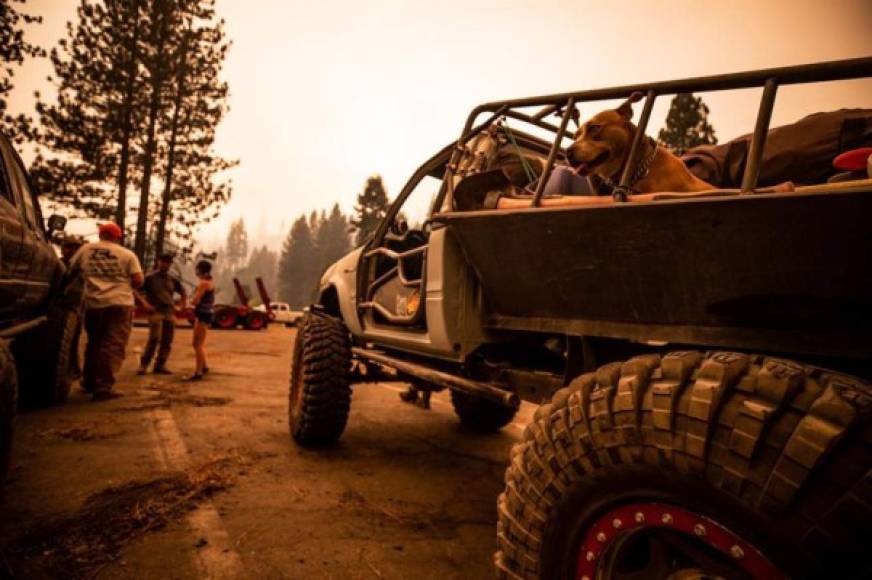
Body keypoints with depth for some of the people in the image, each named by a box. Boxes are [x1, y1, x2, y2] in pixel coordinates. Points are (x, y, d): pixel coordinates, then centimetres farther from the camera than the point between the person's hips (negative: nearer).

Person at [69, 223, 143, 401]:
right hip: (120, 303, -4)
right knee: (113, 346, -3)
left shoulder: (85, 249, 10)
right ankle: (103, 387, -10)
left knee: (94, 344, 21)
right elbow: (138, 281, -5)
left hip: (93, 303, 4)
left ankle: (89, 382, 33)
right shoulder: (127, 254, 2)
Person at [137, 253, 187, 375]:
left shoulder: (173, 280, 15)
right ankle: (143, 365, -7)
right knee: (154, 339, -18)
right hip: (156, 312, -5)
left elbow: (183, 294, 28)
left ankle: (160, 365, 9)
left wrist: (181, 306, 14)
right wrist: (145, 304, -9)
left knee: (167, 342, 2)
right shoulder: (150, 278, 2)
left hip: (170, 313, 5)